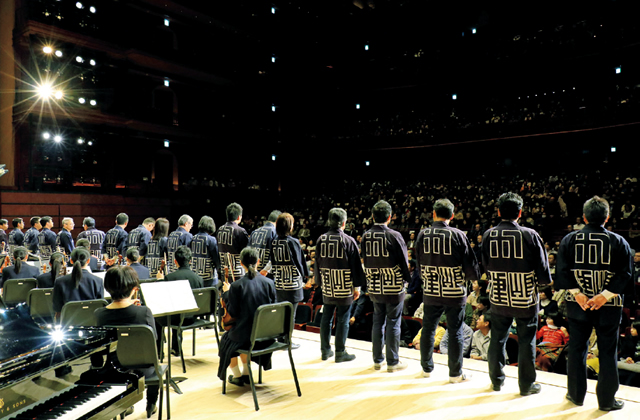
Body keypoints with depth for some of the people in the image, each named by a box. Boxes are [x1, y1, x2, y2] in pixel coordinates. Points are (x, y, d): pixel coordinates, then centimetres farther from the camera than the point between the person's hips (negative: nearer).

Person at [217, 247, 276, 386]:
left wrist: (226, 293, 2)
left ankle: (237, 376, 33)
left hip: (244, 335, -4)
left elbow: (233, 312, -10)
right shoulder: (268, 283, -7)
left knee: (227, 339, 29)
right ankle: (246, 373, 38)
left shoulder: (236, 286, -17)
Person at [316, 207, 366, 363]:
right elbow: (356, 265, -8)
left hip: (327, 287, 5)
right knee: (342, 320, 5)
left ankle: (325, 350, 25)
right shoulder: (348, 241, -12)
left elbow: (318, 263, 10)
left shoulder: (321, 240, 2)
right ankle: (340, 353, 13)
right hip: (344, 288, -5)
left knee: (326, 318, 14)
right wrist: (357, 287, 1)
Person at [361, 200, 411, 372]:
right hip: (394, 287, -5)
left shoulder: (366, 236, -1)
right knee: (393, 323, 5)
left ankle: (377, 360, 24)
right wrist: (407, 279, 6)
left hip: (375, 288, 5)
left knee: (377, 322, 14)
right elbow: (404, 261, -9)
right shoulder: (394, 235, -16)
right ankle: (392, 362, 14)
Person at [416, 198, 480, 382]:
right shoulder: (458, 235, -12)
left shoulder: (423, 235, -3)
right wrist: (472, 276, 13)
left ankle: (427, 368, 30)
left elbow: (419, 266, 6)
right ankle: (455, 373, 19)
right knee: (455, 332, 9)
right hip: (455, 293, -2)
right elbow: (470, 265, -8)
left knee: (428, 329, 16)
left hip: (431, 292, 3)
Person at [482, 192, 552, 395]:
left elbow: (485, 267, 2)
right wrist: (541, 280, 11)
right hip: (525, 298, -2)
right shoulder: (530, 235, -15)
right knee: (526, 341, 12)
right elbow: (543, 271, -9)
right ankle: (527, 384, 24)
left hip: (498, 298, 3)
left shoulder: (488, 235, -7)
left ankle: (497, 380, 29)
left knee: (498, 339, 16)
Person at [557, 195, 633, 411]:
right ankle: (607, 399, 19)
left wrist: (576, 293, -9)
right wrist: (605, 296, -14)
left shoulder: (569, 240, -3)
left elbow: (561, 272, -8)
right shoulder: (618, 242, -5)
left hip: (577, 304, 1)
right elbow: (626, 275, -11)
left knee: (577, 349, 12)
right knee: (607, 353, 10)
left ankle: (576, 395, 23)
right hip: (609, 307, -1)